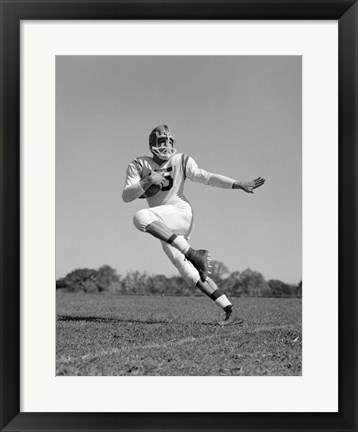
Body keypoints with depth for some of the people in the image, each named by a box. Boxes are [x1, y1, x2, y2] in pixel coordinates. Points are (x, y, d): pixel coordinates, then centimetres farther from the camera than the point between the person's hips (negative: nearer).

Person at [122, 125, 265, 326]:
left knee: (141, 217, -32)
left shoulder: (182, 161, 2)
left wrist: (239, 185, -20)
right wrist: (148, 181, -22)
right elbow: (126, 196, -5)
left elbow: (208, 177, -8)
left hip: (181, 213, -4)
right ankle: (230, 312, 6)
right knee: (191, 274, 0)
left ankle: (193, 254, -34)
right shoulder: (139, 165, 6)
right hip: (166, 229, 4)